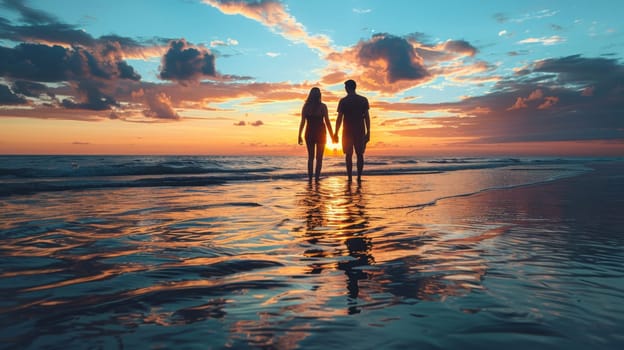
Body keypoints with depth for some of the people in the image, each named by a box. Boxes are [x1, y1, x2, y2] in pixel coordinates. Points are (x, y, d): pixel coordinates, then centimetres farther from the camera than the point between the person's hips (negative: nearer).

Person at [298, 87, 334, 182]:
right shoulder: (323, 106, -5)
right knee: (319, 157, 7)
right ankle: (317, 177, 0)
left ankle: (310, 177, 7)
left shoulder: (305, 106, -1)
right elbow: (327, 122, -6)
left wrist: (299, 136, 0)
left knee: (310, 157, 13)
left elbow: (303, 122, -4)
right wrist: (332, 135, -1)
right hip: (320, 133, -2)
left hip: (309, 133, 2)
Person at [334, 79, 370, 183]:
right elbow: (367, 117, 1)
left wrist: (336, 133, 0)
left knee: (349, 155, 3)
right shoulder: (363, 100, 4)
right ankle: (359, 177, 3)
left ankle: (349, 178, 0)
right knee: (360, 154, 8)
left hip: (348, 132, -2)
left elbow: (339, 118, -5)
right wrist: (368, 132, 5)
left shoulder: (343, 101, -3)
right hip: (360, 131, 2)